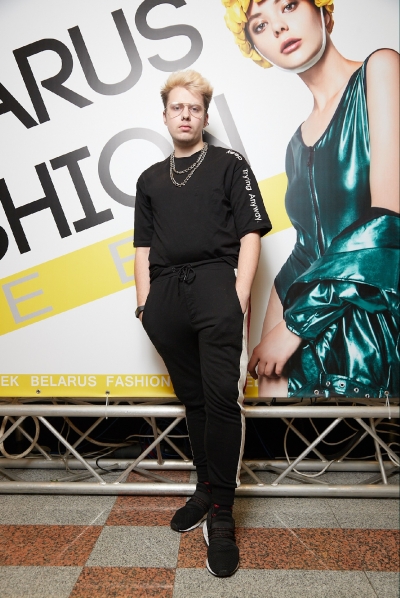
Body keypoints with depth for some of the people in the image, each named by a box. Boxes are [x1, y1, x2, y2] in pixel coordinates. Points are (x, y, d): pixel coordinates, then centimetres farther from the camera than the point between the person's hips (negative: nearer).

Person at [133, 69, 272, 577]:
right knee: (192, 398, 9)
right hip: (165, 292, 4)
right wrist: (144, 303, 9)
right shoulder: (150, 179, 24)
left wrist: (240, 299, -8)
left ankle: (220, 517, -2)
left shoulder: (229, 164, 12)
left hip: (214, 281, -4)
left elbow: (250, 234, 4)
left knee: (222, 398, -13)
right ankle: (206, 488, 24)